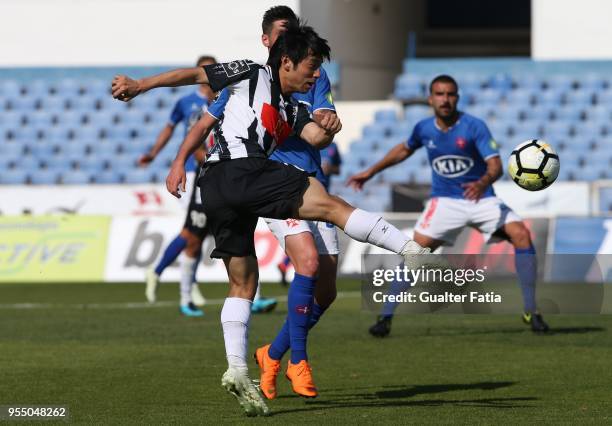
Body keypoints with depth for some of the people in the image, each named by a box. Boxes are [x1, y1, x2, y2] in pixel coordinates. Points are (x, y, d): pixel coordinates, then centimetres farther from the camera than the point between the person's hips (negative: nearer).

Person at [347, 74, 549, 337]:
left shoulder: (474, 127, -15)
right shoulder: (424, 129, -3)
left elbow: (496, 166, -23)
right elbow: (404, 150, 21)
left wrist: (483, 183, -45)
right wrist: (371, 172, 21)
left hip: (481, 198, -2)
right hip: (444, 201, 2)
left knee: (521, 234, -21)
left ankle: (530, 311, -12)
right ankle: (385, 317, -4)